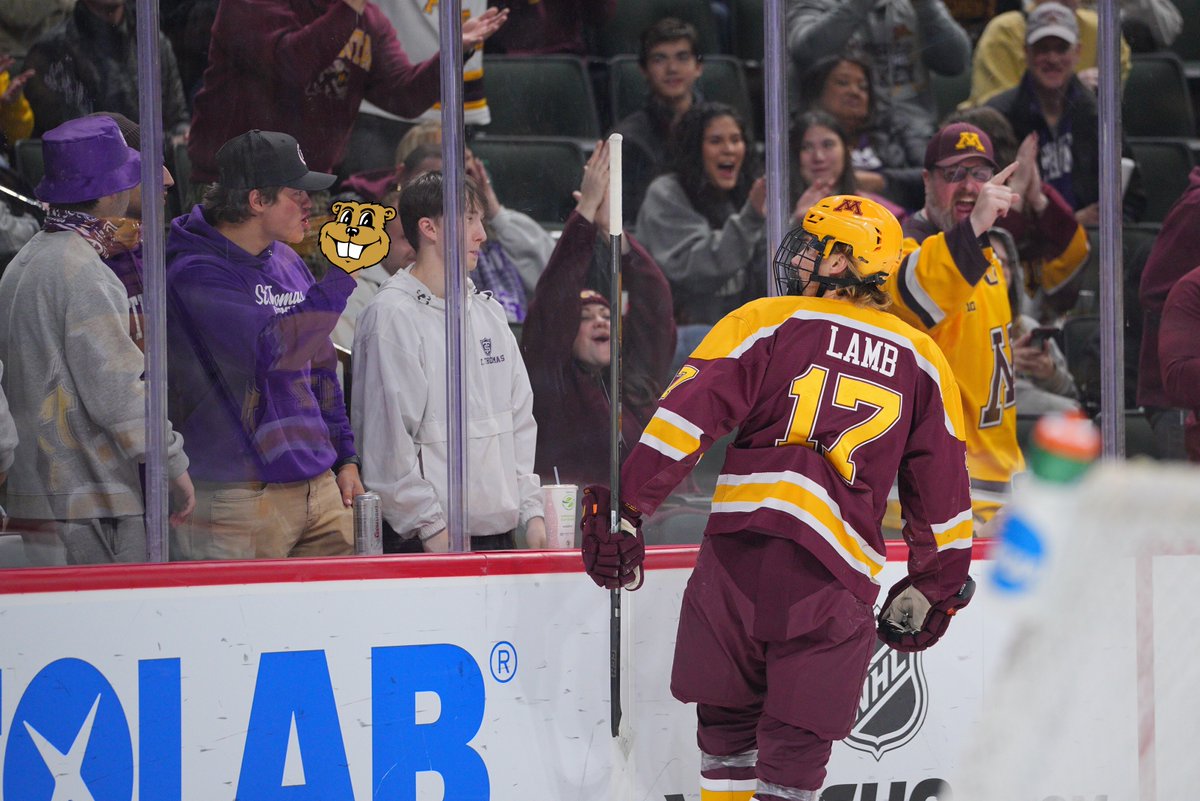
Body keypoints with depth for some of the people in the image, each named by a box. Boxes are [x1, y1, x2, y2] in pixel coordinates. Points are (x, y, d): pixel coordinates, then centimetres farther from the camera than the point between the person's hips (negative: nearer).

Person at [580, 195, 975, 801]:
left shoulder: (766, 322, 7)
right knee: (795, 749, 4)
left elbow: (685, 414, -4)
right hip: (837, 570, 1)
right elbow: (942, 490, 21)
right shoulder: (921, 360, 16)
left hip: (741, 546, -1)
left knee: (727, 723, 15)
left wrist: (625, 507, -3)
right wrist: (933, 589, 31)